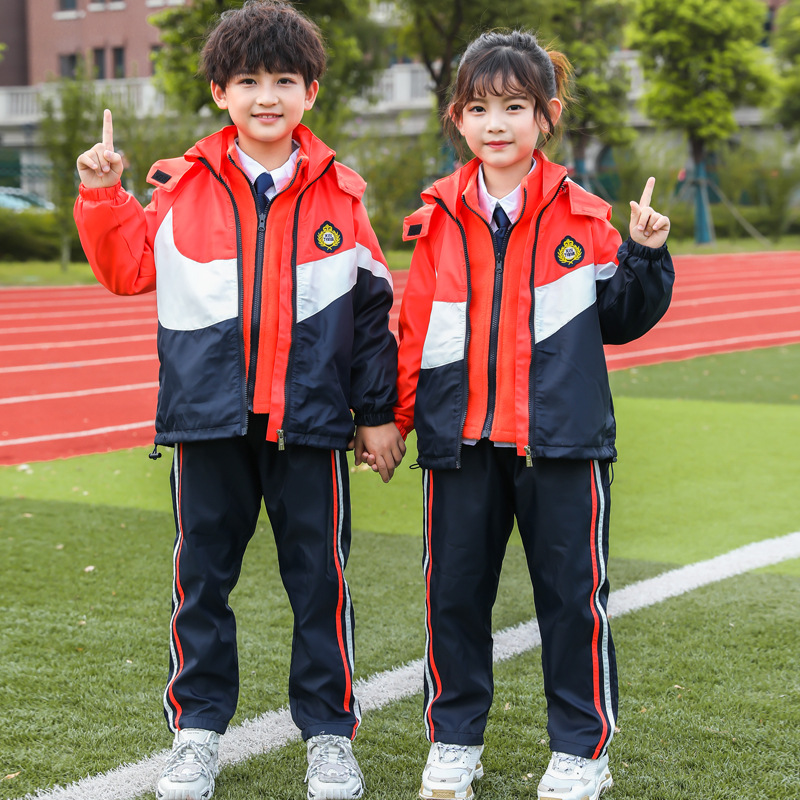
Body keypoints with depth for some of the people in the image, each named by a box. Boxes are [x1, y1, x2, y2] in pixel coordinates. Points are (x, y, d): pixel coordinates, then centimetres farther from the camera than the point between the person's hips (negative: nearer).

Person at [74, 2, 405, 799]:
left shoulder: (337, 194, 3)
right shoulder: (182, 187, 2)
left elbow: (372, 306, 6)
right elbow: (130, 269, 8)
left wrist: (378, 411, 6)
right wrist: (102, 200, -6)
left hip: (310, 418, 0)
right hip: (208, 414, 1)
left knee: (319, 577, 6)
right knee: (201, 574, 9)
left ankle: (329, 732, 20)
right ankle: (197, 728, 23)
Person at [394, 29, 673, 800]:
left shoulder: (583, 217, 1)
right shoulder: (439, 218, 4)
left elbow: (620, 319, 6)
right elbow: (414, 325, 7)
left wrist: (644, 255, -9)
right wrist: (396, 417, 4)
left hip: (560, 438, -1)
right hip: (460, 440, 2)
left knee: (572, 592, 6)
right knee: (454, 590, 9)